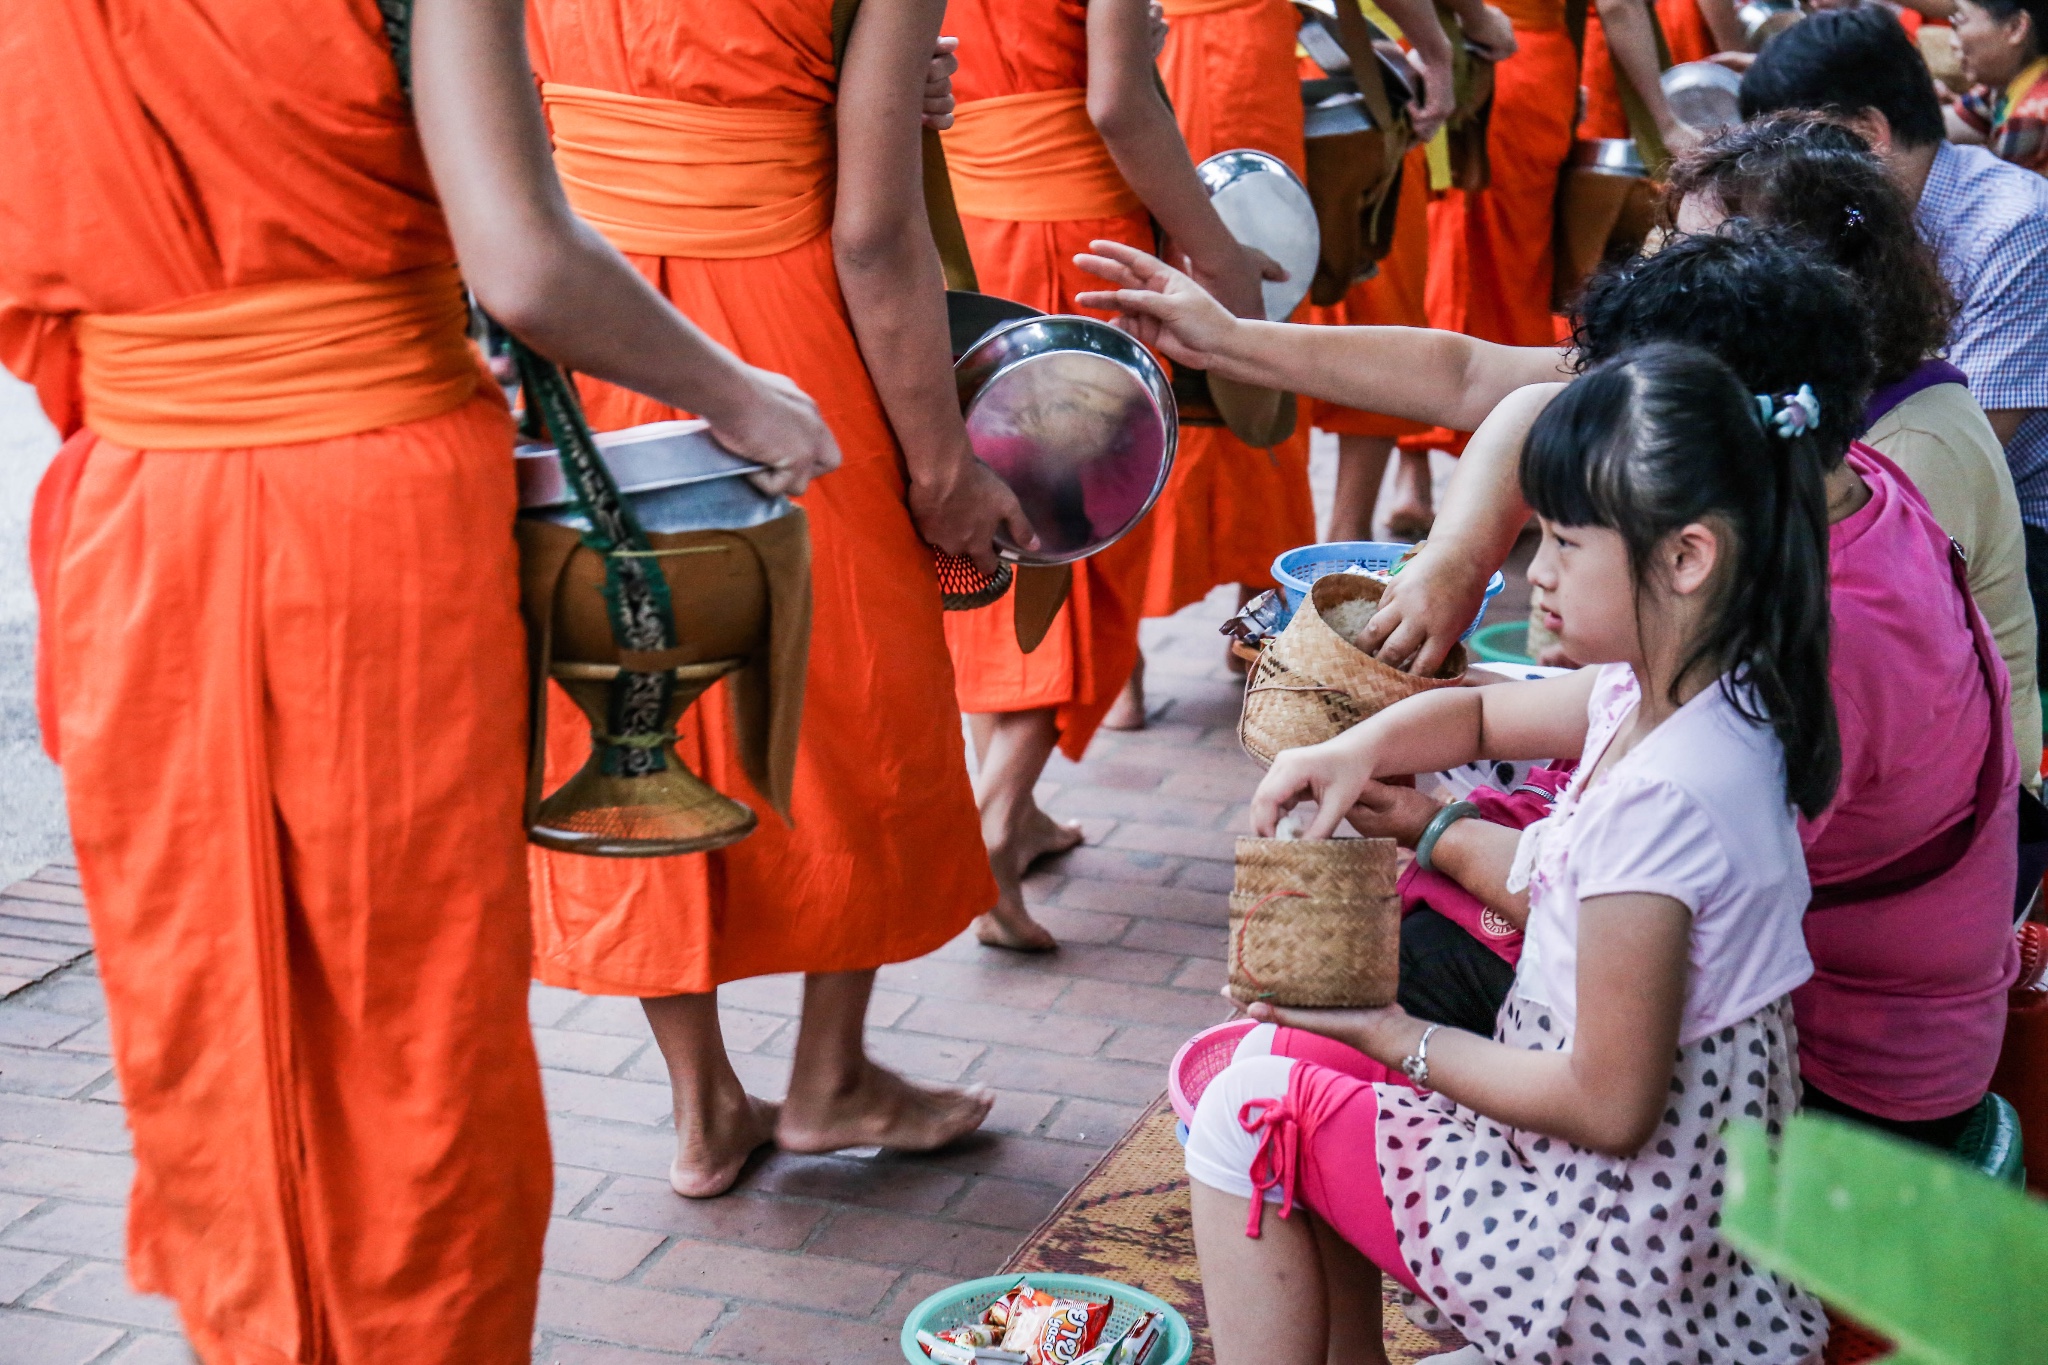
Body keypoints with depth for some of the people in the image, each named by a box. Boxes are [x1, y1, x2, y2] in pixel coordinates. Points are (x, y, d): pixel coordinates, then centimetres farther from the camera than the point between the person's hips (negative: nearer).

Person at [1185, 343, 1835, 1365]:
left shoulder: (1659, 799, -30)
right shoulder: (1672, 691, -2)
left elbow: (1609, 1105, -26)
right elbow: (1477, 713, 18)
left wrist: (1396, 1039, -14)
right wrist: (1356, 750, -1)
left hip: (1629, 1242, -9)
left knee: (1254, 1108, -2)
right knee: (1295, 1051, 17)